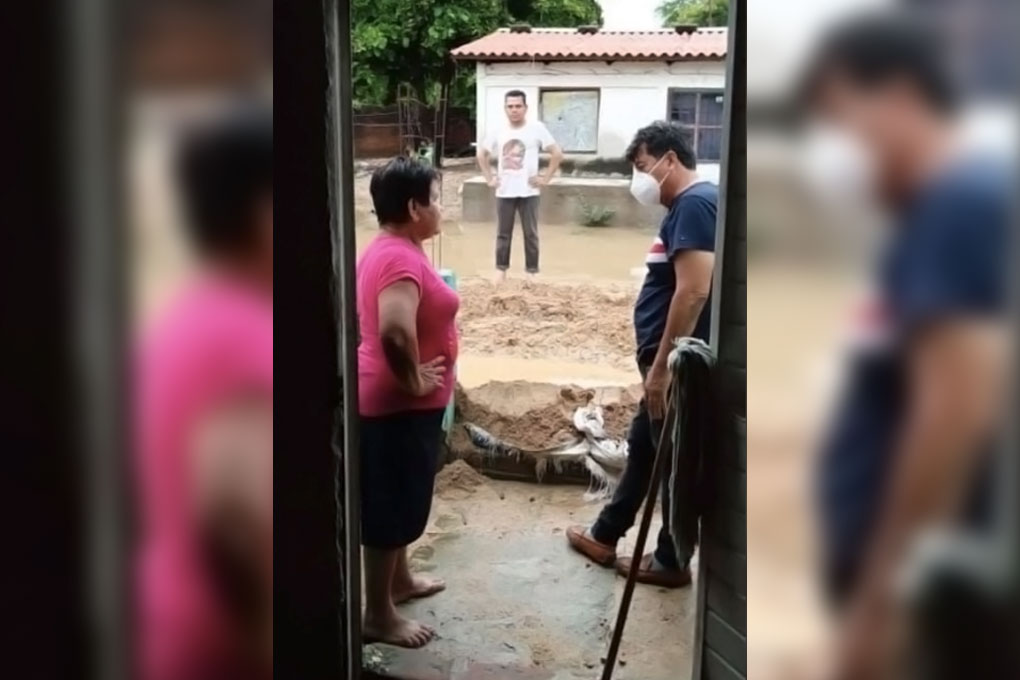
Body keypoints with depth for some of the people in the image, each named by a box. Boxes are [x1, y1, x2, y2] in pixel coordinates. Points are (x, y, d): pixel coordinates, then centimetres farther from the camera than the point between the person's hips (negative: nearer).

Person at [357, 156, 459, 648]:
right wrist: (413, 381, -25)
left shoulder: (387, 249, 9)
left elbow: (384, 321, 22)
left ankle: (399, 580, 40)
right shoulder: (402, 259, -24)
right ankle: (378, 615, 14)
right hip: (398, 405, -10)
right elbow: (395, 331, -41)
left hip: (394, 401, 10)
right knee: (391, 505, 1)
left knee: (399, 500, 23)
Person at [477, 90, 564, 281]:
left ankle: (531, 272, 11)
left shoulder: (537, 128, -6)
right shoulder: (498, 131, 4)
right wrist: (489, 178, 9)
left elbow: (557, 153, -5)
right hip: (504, 192, 3)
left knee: (530, 234, 3)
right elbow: (482, 154, 18)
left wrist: (545, 178, -8)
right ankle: (501, 270, 17)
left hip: (528, 192, -3)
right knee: (503, 234, 9)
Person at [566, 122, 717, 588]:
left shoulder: (694, 203, -18)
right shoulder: (686, 206, 14)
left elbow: (693, 291, -27)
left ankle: (672, 562, 19)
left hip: (676, 365, -10)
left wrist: (661, 366, -24)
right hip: (669, 361, 10)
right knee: (642, 450, 20)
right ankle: (605, 536, 34)